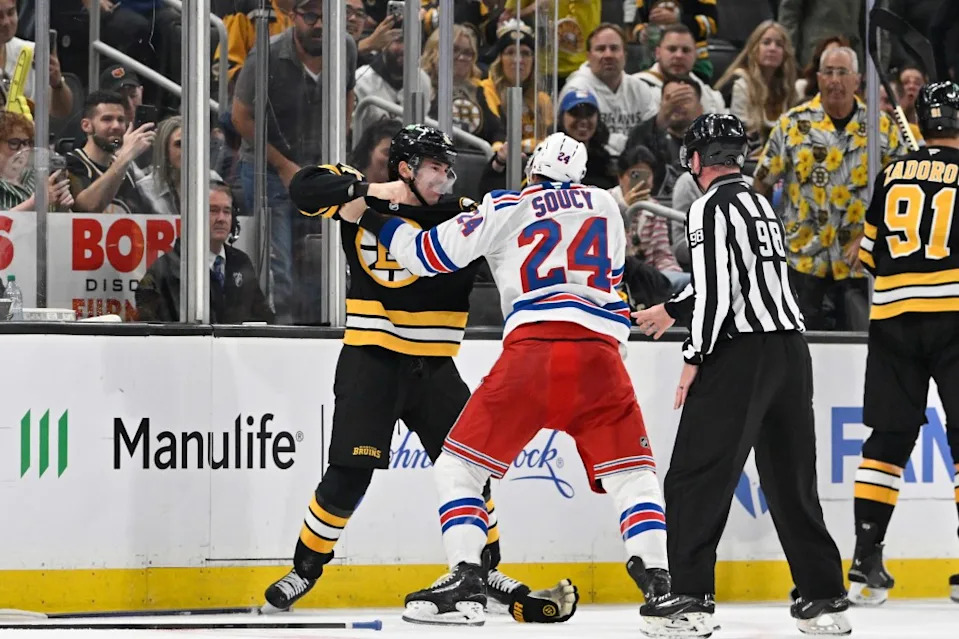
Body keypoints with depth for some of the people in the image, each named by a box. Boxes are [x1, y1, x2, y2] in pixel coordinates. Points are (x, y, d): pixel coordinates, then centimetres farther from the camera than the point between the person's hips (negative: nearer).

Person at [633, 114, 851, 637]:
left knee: (697, 475, -3)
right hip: (790, 347, 8)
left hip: (741, 355, -8)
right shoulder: (759, 205, 20)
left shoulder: (711, 207, -7)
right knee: (791, 477, 11)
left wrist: (695, 358, -9)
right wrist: (671, 311, 44)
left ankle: (691, 596, -6)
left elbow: (717, 288, -15)